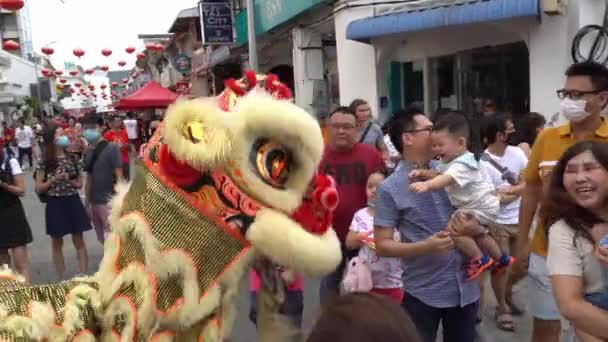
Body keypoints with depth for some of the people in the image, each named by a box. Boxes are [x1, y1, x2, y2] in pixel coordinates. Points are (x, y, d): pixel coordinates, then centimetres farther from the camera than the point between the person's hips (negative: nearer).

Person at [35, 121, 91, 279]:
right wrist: (54, 179, -17)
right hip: (55, 204, -2)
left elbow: (80, 183, 7)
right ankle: (62, 280, 19)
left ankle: (84, 276, 12)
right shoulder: (45, 162, -6)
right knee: (57, 243, 8)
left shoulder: (71, 158, 3)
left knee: (79, 241, 5)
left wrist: (69, 180, -12)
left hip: (72, 202, 2)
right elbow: (39, 188, -4)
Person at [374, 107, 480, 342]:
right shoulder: (391, 188, -11)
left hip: (465, 288, 5)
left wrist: (471, 226, -11)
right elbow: (382, 246, -10)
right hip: (423, 293, -4)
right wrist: (426, 246, -23)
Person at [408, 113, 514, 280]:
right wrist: (423, 173, -14)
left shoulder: (461, 165, -32)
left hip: (482, 208, -11)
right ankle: (501, 259, 53)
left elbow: (447, 179, -50)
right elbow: (439, 175, 7)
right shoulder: (453, 160, 2)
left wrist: (426, 185, -68)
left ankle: (480, 260, -7)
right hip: (478, 206, 11)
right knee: (477, 234, 32)